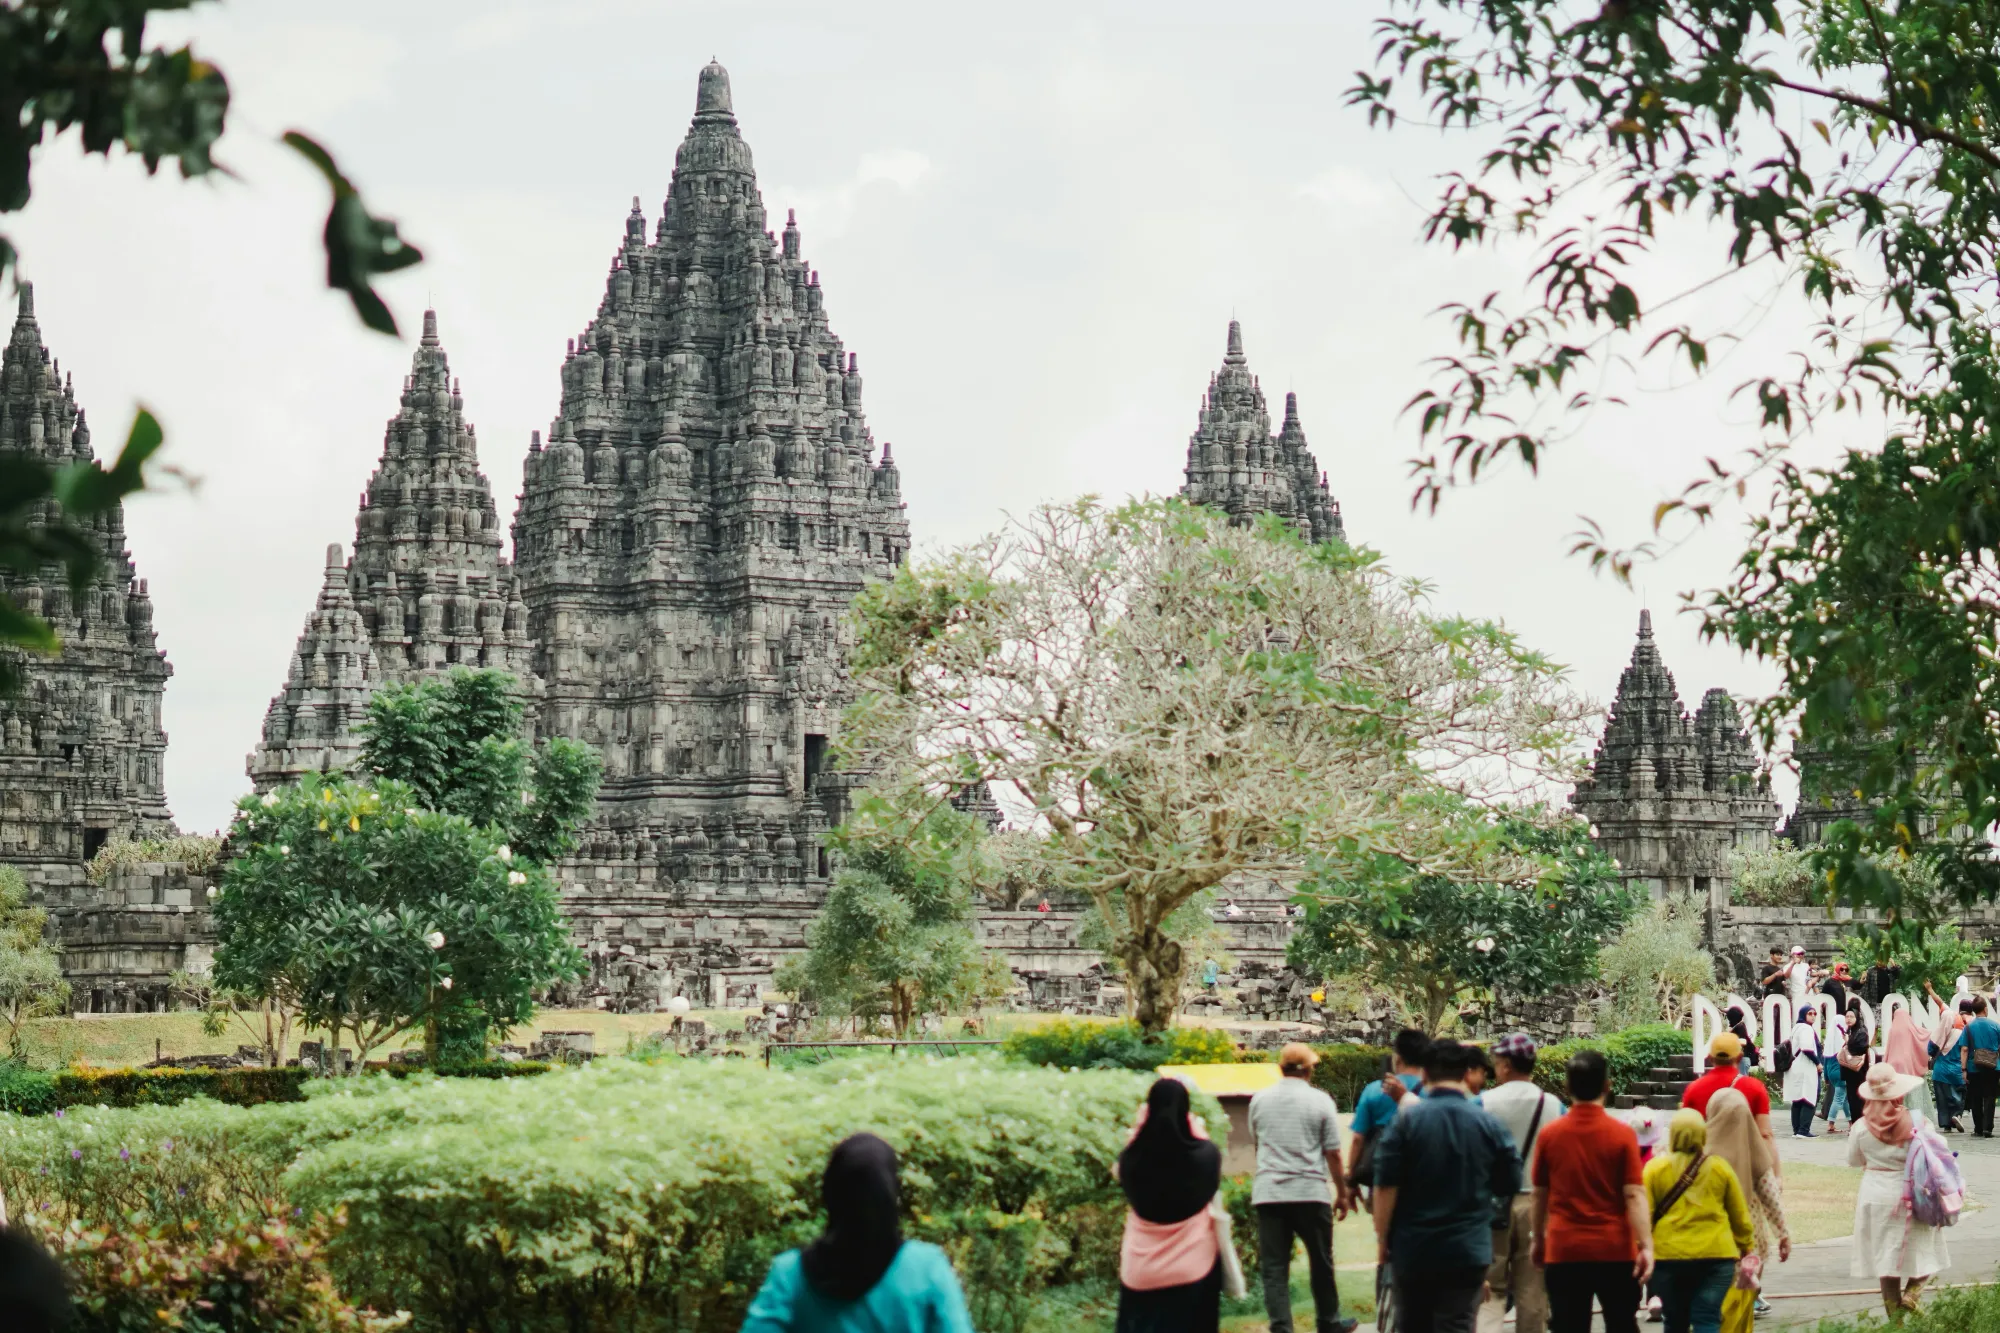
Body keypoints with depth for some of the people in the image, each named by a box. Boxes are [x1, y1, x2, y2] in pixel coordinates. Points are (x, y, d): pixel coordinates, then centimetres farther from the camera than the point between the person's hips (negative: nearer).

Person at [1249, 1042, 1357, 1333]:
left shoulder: (1259, 1100, 6)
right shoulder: (1320, 1101, -3)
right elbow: (1333, 1153, -3)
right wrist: (1342, 1193, 7)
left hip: (1268, 1192, 2)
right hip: (1310, 1192, -2)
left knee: (1274, 1267, 1)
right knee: (1321, 1262, 15)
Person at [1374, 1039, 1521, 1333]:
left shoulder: (1407, 1121, -8)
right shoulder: (1489, 1125, -1)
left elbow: (1386, 1187, -10)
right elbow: (1511, 1185, 6)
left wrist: (1382, 1238, -1)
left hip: (1412, 1248, 0)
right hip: (1469, 1249, 0)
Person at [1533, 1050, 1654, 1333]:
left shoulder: (1550, 1134, -1)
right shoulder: (1622, 1134, -6)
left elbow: (1540, 1194, 8)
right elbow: (1634, 1195, -12)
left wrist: (1539, 1240, 20)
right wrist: (1646, 1245, -13)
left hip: (1564, 1250, 1)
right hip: (1614, 1250, -1)